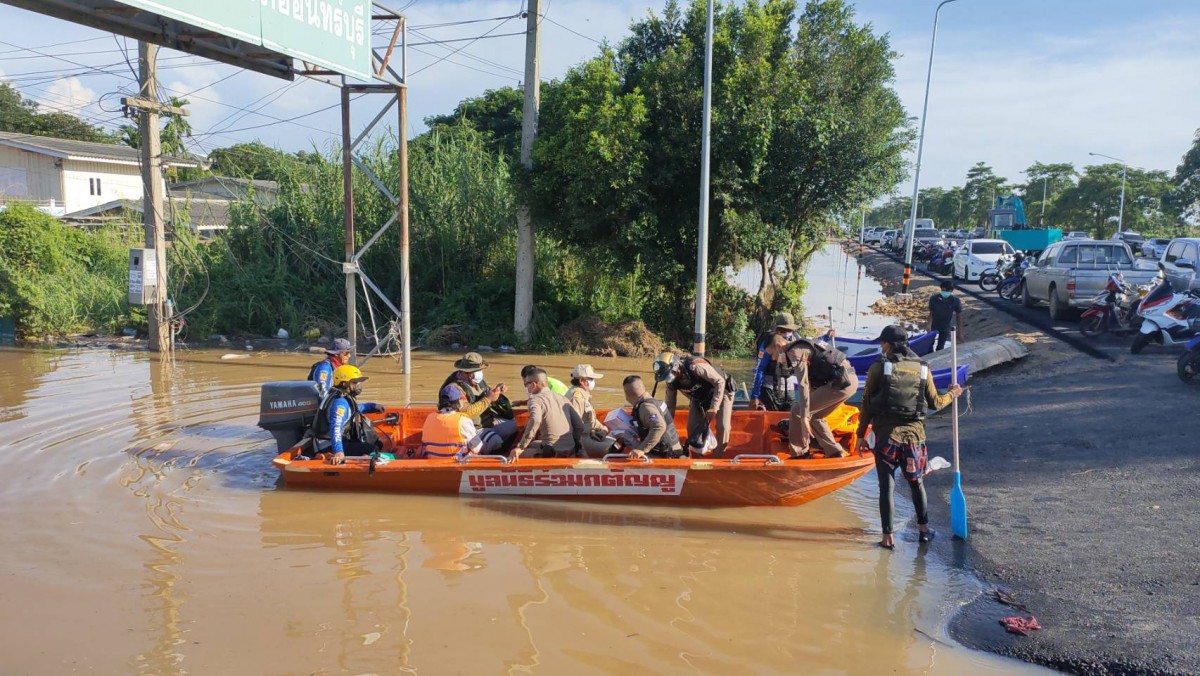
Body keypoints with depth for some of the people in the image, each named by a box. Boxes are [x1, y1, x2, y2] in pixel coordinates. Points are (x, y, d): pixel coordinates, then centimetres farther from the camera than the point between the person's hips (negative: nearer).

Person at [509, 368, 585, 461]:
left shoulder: (536, 400, -5)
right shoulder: (563, 399, 14)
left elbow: (535, 421, -27)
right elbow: (580, 425, 13)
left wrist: (520, 447, -26)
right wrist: (573, 442, 28)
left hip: (551, 453, -7)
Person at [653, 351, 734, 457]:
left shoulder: (696, 366, -38)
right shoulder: (671, 381, -17)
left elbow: (720, 382, -32)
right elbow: (670, 405, -4)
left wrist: (713, 408, -34)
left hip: (720, 391, -6)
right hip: (700, 398, 6)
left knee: (722, 427, -18)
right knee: (692, 427, -5)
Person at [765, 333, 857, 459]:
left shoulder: (795, 352, -8)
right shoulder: (801, 348, 22)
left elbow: (803, 386, -19)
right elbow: (810, 383, 29)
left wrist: (804, 419, -22)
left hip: (840, 382, -10)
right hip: (850, 380, 10)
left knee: (797, 410, -2)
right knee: (814, 415, 21)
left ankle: (800, 454, 5)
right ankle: (834, 452, 19)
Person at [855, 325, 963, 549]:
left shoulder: (878, 368, -5)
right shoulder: (922, 369, 3)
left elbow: (867, 404, -4)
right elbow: (934, 403, 9)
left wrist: (861, 435, 4)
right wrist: (951, 395, 31)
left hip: (886, 434, -3)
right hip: (914, 434, 3)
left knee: (887, 485, 4)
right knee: (917, 483, 20)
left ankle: (888, 536, 7)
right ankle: (924, 529, 30)